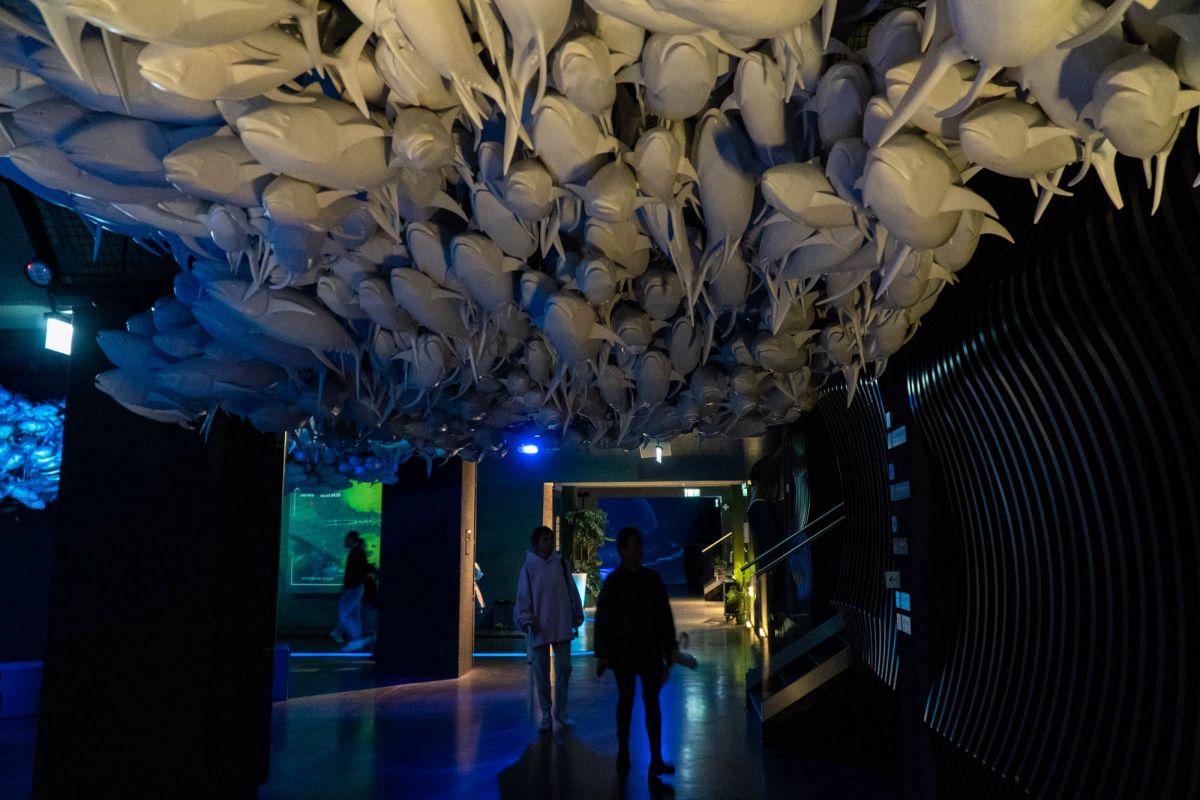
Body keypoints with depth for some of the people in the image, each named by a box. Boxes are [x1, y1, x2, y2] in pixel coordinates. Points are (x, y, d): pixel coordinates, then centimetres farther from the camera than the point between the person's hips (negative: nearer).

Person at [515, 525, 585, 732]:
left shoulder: (560, 564, 3)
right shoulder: (529, 567, -3)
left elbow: (572, 593, 7)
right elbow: (523, 598, -4)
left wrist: (576, 621, 8)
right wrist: (526, 620, -17)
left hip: (561, 627, 2)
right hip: (539, 629, -2)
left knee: (563, 669, 6)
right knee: (541, 673, 7)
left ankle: (561, 711, 19)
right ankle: (545, 715, 19)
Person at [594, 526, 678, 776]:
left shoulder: (652, 578, 5)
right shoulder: (613, 582, -4)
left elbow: (664, 614, 10)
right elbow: (602, 619, -5)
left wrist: (669, 646, 9)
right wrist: (602, 654, -7)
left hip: (650, 651, 2)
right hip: (623, 651, -2)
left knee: (652, 701, 0)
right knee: (626, 700, 9)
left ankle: (656, 760, -1)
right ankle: (623, 752, 22)